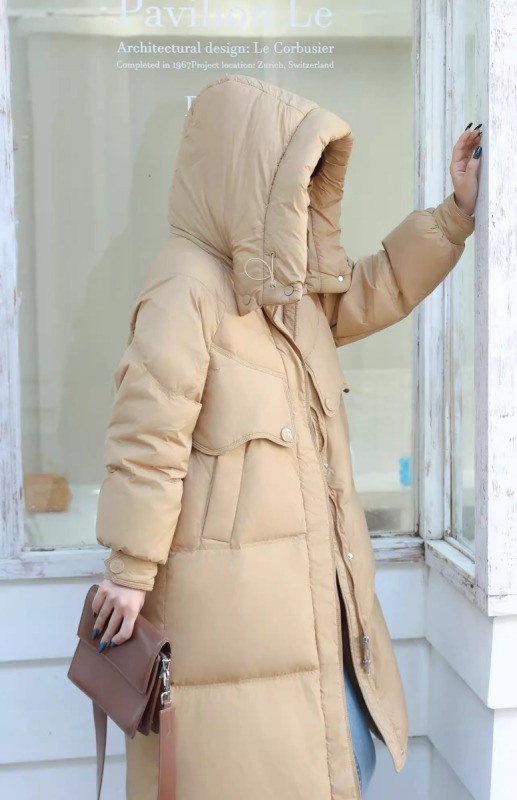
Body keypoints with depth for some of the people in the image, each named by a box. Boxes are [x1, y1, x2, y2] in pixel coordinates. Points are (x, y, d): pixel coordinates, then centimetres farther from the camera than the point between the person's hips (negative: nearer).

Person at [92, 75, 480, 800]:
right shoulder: (186, 288, -18)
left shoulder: (292, 282, 9)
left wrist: (458, 209, 15)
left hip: (311, 586, 9)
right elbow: (148, 436, -19)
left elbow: (378, 288, 22)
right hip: (227, 597, -9)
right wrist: (131, 571, -17)